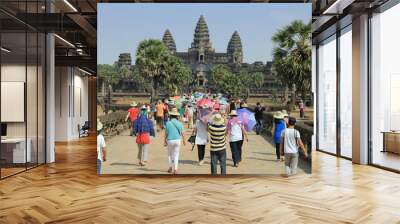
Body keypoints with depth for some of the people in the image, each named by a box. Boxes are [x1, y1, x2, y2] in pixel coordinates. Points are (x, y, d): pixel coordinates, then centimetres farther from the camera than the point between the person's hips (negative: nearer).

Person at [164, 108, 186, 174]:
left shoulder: (168, 123, -6)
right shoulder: (179, 123, -1)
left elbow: (166, 133, -4)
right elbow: (182, 133, 3)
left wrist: (165, 141, 4)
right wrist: (183, 140, 16)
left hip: (170, 140, -1)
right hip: (177, 140, 1)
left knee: (170, 154, 17)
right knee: (176, 155, 8)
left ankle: (171, 168, 23)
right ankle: (175, 169, 2)